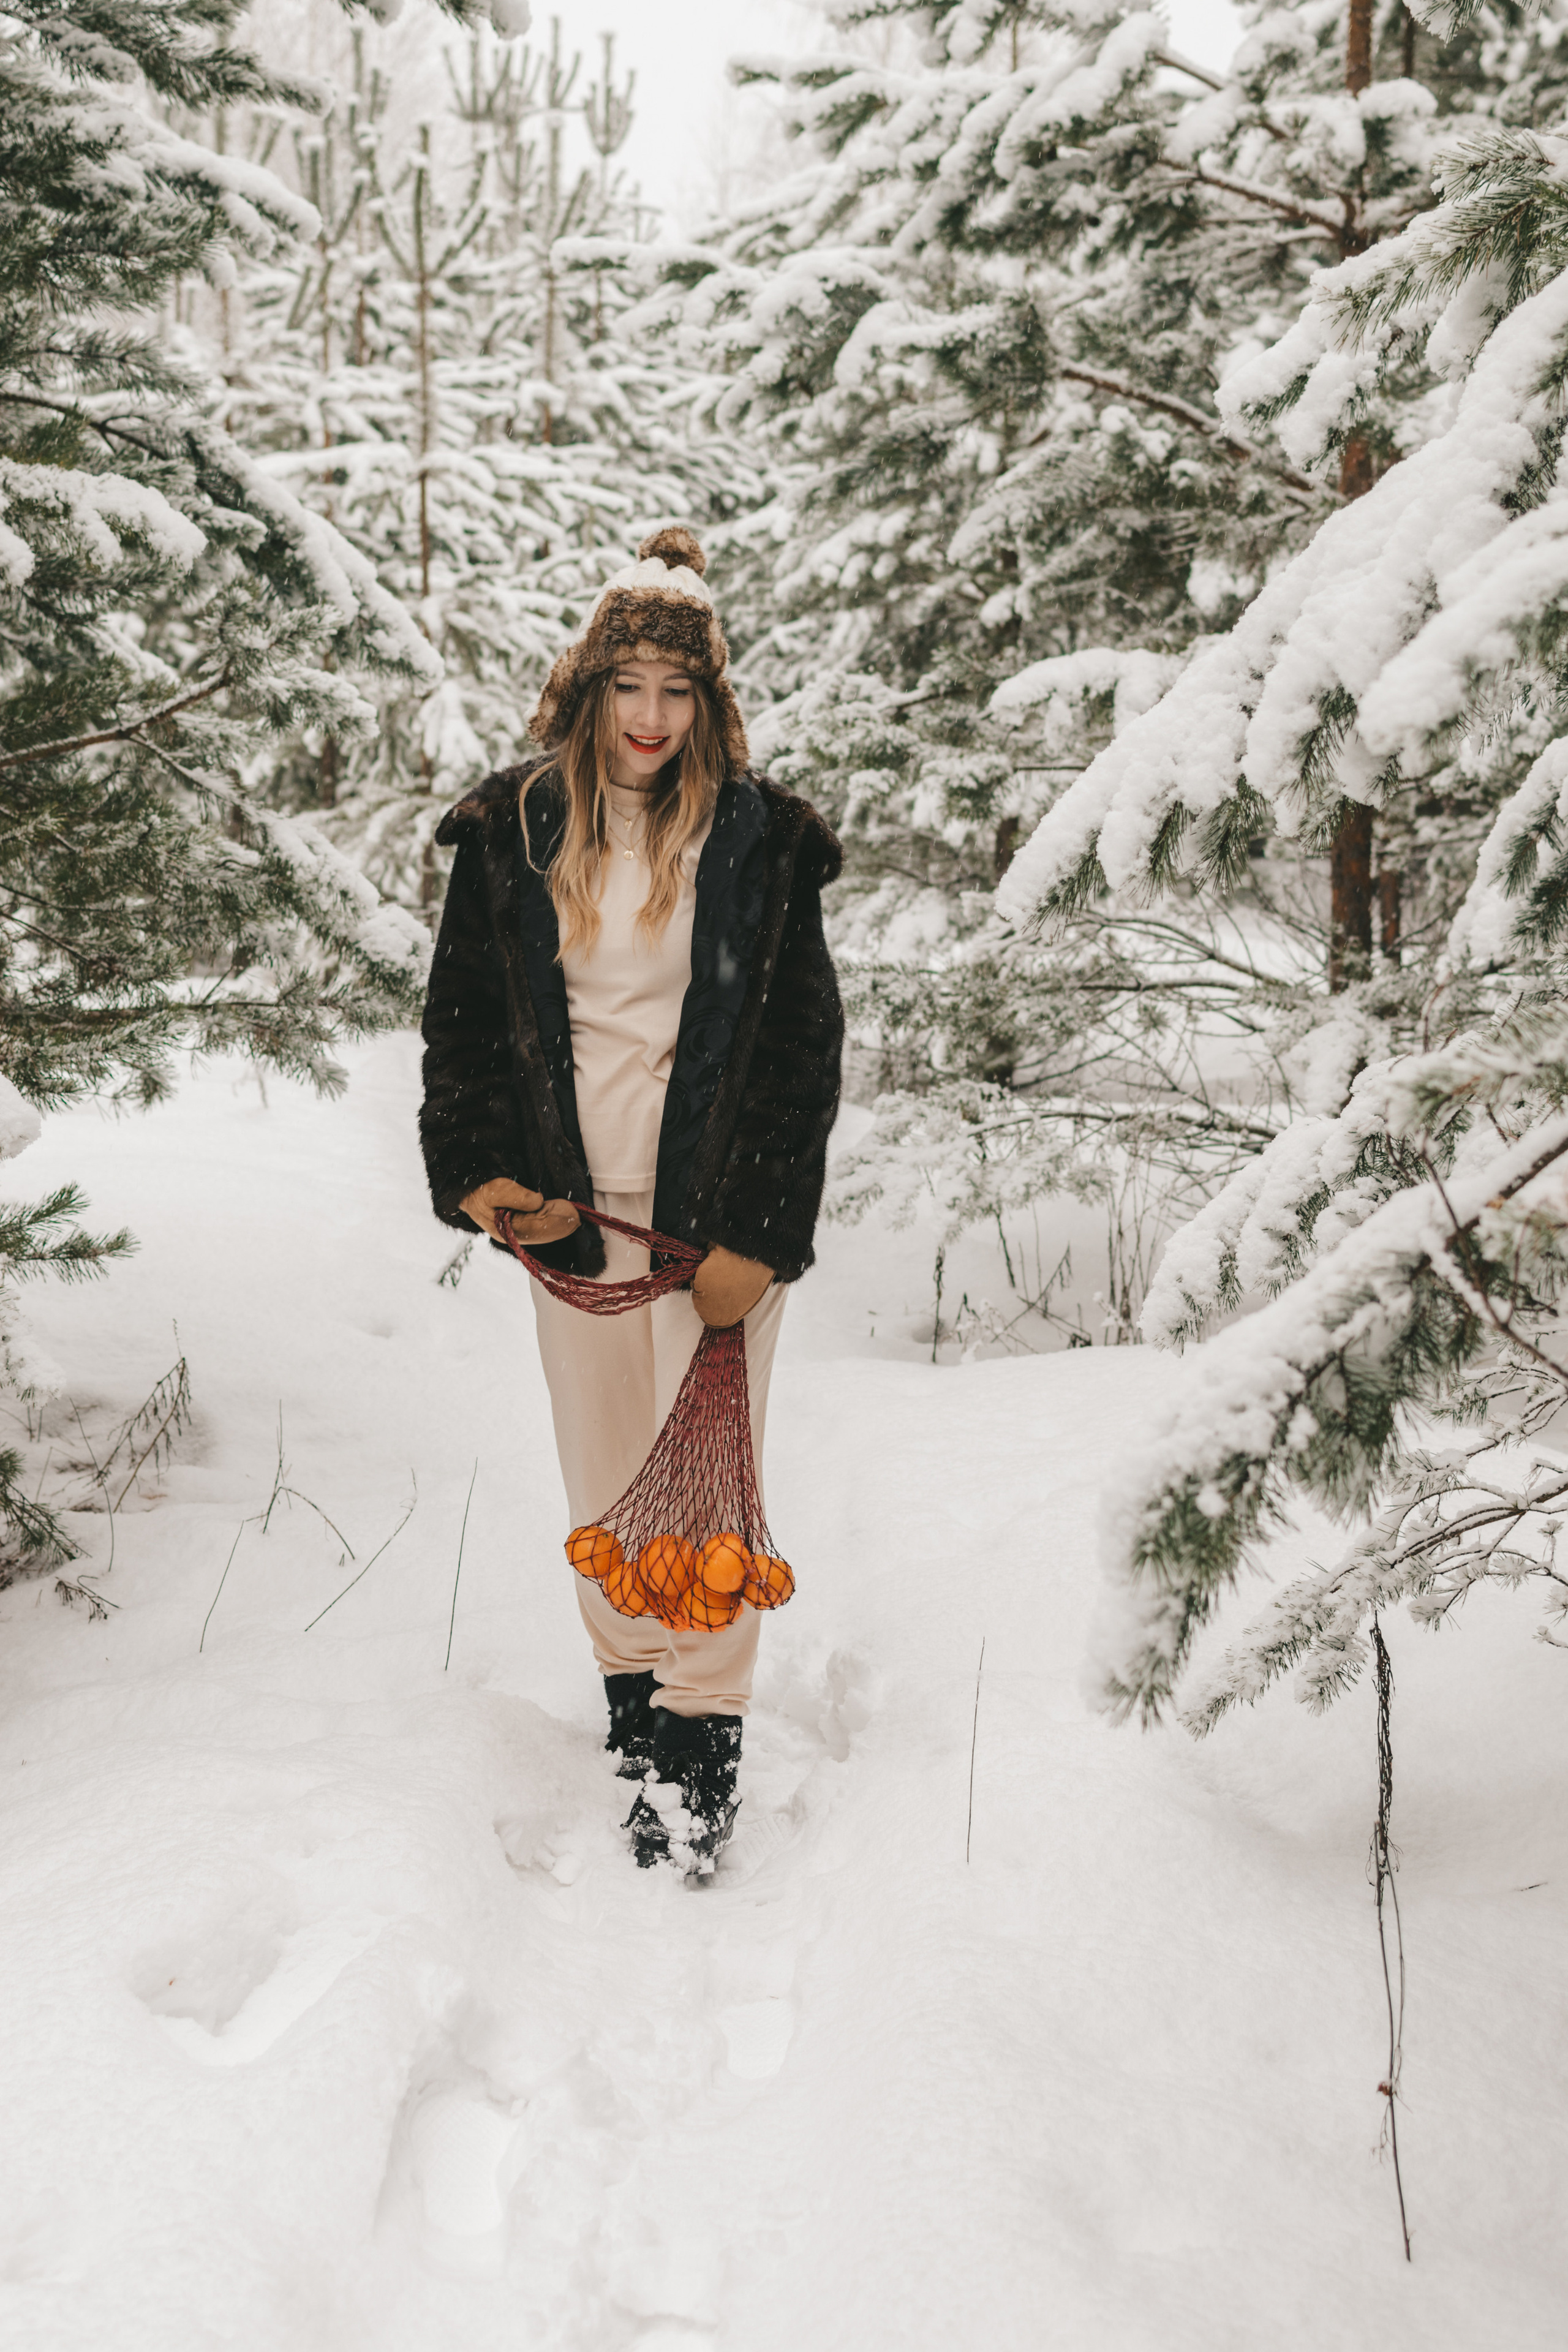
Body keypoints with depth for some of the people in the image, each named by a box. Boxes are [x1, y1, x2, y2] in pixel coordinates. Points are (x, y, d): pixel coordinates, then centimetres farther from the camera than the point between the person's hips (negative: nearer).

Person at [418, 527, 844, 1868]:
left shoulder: (760, 839, -2)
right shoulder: (511, 833, 4)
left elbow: (804, 1045, -4)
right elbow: (463, 1019, 8)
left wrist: (753, 1237, -11)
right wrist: (484, 1175, -7)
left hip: (719, 1210, -2)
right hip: (572, 1206, 3)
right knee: (602, 1467, 10)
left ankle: (706, 1736, 9)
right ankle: (633, 1695, 27)